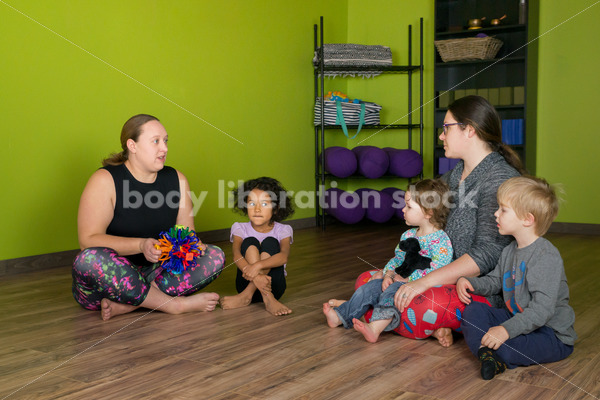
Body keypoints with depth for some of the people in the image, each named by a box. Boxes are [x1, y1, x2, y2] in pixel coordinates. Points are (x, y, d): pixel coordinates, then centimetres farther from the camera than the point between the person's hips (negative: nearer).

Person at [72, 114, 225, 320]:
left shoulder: (176, 179, 6)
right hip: (108, 278, -4)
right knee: (90, 258, -37)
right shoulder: (105, 180, -10)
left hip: (155, 272, 5)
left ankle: (126, 305, -25)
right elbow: (88, 240, -18)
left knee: (215, 256, -14)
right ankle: (176, 305, -26)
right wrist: (141, 245, -31)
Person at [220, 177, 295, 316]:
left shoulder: (282, 230, 1)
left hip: (274, 286, 0)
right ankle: (268, 299, -36)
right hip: (247, 282, 1)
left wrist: (258, 265, -40)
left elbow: (284, 256, -21)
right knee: (250, 242, -21)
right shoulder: (240, 228, 3)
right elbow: (237, 255, -19)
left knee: (270, 242, -21)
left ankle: (246, 296, -33)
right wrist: (255, 276, -39)